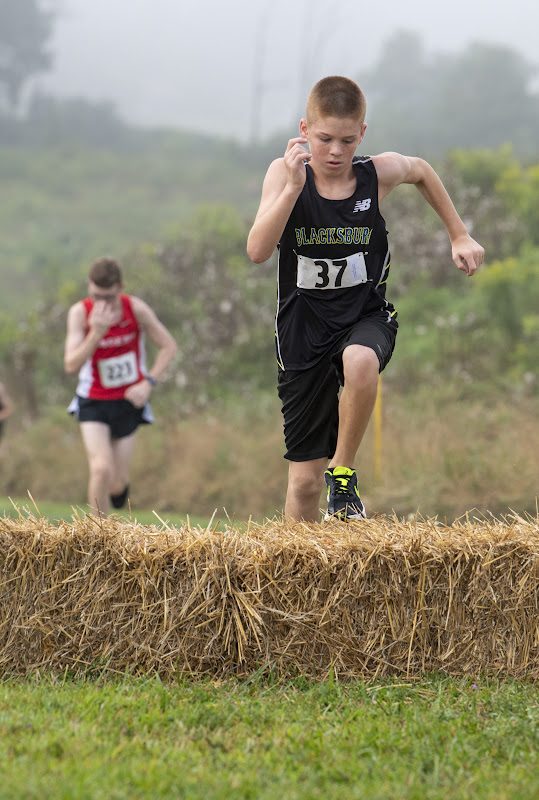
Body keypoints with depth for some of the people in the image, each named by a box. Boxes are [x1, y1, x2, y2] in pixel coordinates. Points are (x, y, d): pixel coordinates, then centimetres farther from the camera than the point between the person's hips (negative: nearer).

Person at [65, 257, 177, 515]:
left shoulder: (136, 308, -15)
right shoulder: (80, 312, -17)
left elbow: (168, 346, -3)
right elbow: (71, 366, -24)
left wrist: (148, 383, -15)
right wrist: (97, 332, -35)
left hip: (129, 400, 1)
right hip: (93, 402, -1)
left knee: (116, 483, 2)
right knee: (101, 469, -21)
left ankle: (119, 486, 41)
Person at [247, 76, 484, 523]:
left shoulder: (379, 174, -9)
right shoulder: (285, 174, -12)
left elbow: (421, 171, 15)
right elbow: (258, 252, -24)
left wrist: (459, 236, 17)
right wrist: (293, 186, -34)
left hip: (365, 316, 0)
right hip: (304, 329, 0)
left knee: (360, 362, -39)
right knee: (304, 479, 1)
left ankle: (344, 471, -15)